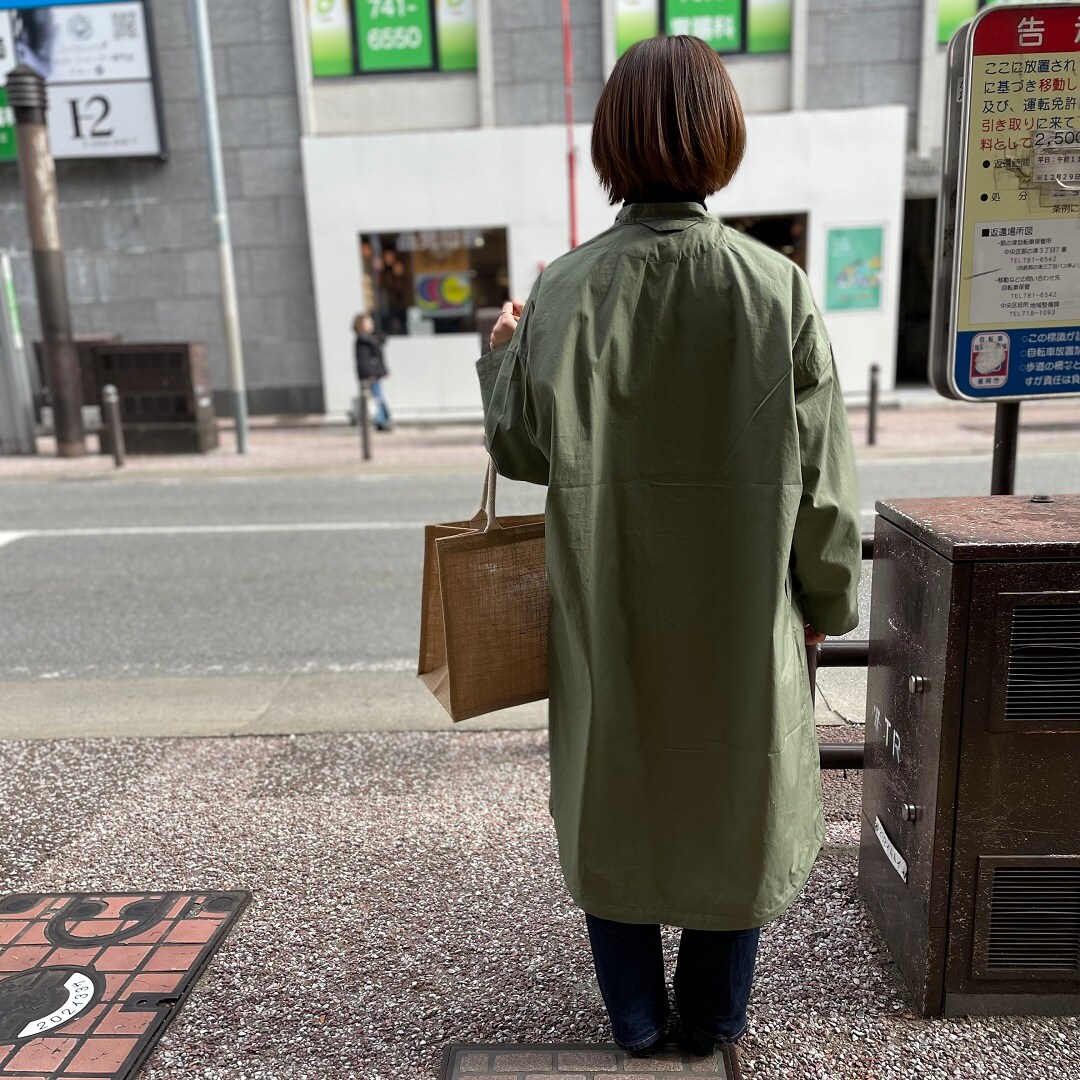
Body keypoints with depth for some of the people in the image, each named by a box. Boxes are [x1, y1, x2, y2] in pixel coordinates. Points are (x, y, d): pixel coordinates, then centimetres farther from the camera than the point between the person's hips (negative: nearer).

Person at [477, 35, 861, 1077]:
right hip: (741, 606, 0)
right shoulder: (778, 288, -10)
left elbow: (520, 448, -2)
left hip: (607, 610, 0)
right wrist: (825, 599, 7)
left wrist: (501, 349, 15)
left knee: (615, 794, 18)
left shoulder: (566, 291, -11)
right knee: (735, 793, 19)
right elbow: (819, 473, -7)